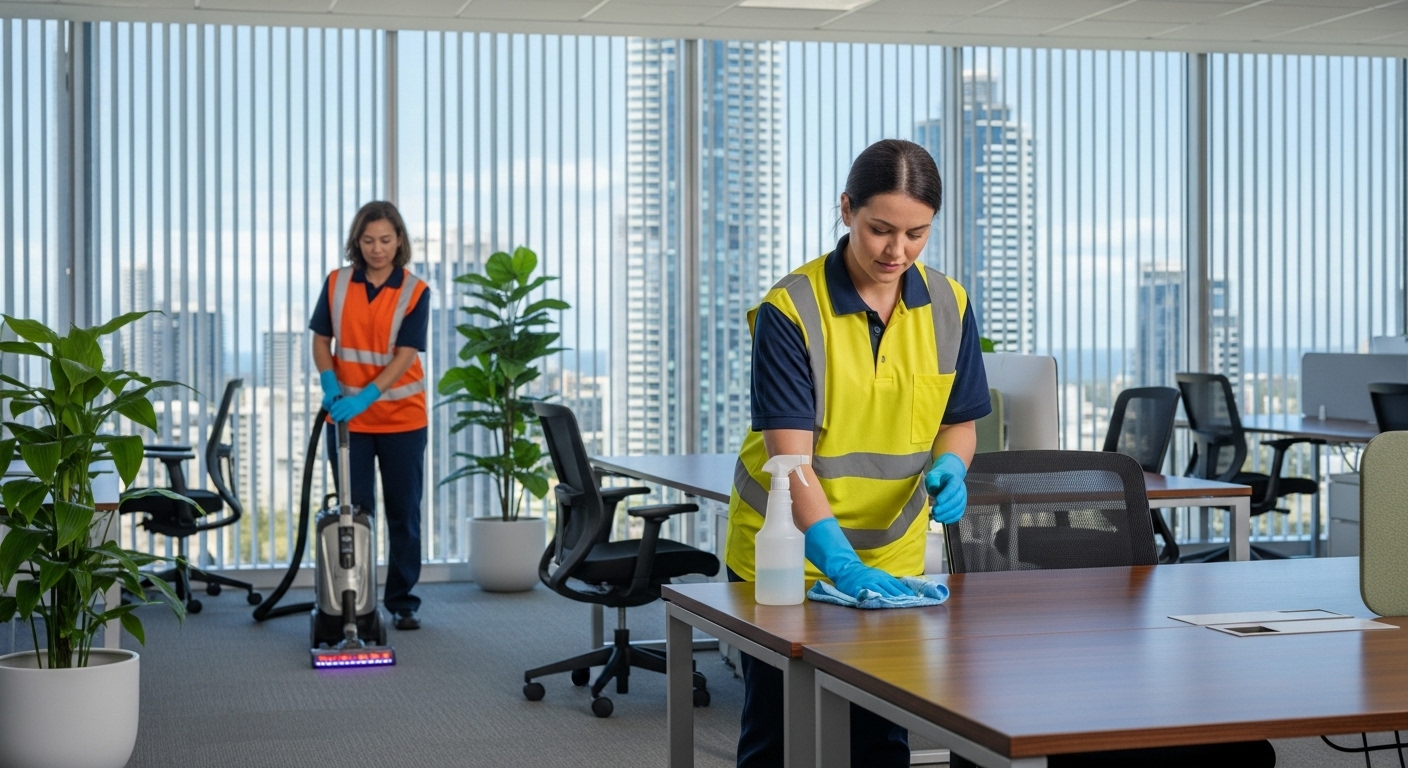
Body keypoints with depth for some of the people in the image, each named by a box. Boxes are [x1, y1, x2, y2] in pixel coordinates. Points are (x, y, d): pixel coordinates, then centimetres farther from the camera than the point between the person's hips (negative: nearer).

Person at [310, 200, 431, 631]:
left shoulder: (415, 292, -8)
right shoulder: (336, 284, 0)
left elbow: (405, 355, -14)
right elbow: (321, 340, 6)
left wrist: (366, 397, -24)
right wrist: (330, 382, -12)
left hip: (401, 417, -1)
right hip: (348, 417, 2)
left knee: (404, 512, 5)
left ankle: (402, 601, 15)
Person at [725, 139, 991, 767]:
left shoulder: (948, 307, -3)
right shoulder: (790, 309, -18)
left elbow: (958, 423, 8)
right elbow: (789, 454, -24)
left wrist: (949, 467, -15)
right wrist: (840, 562, -35)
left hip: (892, 557, 4)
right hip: (788, 554, -3)